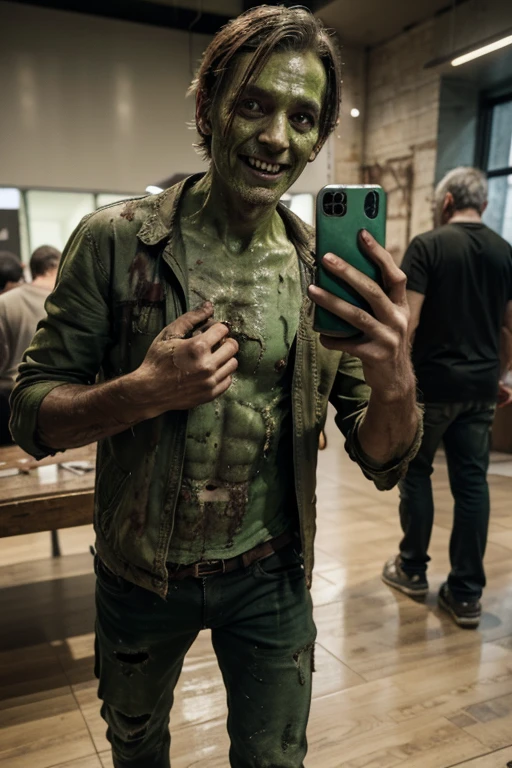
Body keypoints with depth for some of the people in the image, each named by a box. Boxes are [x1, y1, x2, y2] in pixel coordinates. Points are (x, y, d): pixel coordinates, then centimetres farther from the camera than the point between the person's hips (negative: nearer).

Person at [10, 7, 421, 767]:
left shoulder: (330, 273, -8)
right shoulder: (114, 241, -14)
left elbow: (383, 462, -8)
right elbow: (32, 417, -11)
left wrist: (395, 382, -30)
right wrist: (144, 392, -30)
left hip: (270, 578, 1)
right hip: (139, 571, 0)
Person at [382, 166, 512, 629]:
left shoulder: (427, 245, -8)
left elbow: (408, 319, -16)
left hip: (432, 382, -4)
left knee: (415, 471, 12)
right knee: (472, 481, 7)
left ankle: (413, 570, 25)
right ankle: (467, 594, 13)